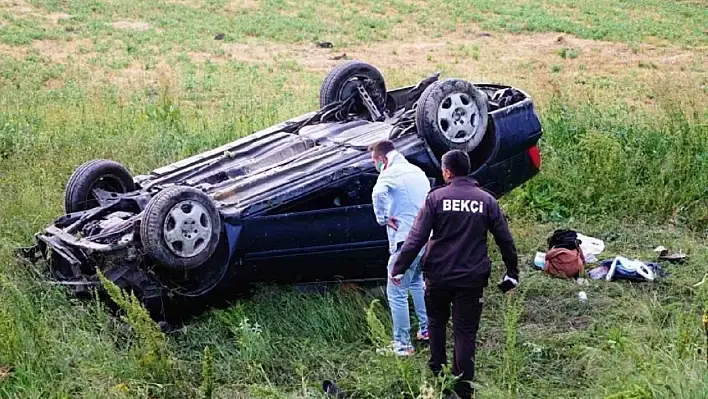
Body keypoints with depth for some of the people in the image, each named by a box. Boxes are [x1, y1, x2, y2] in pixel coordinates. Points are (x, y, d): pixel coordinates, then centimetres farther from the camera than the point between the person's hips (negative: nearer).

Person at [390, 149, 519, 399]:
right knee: (465, 332, 5)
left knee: (436, 321, 23)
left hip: (438, 275, -1)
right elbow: (505, 240, 3)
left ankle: (437, 373, 27)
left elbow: (417, 237, -10)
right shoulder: (486, 200, 0)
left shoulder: (436, 197, -6)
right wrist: (512, 272, 13)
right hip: (472, 278, 1)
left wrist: (399, 268, -4)